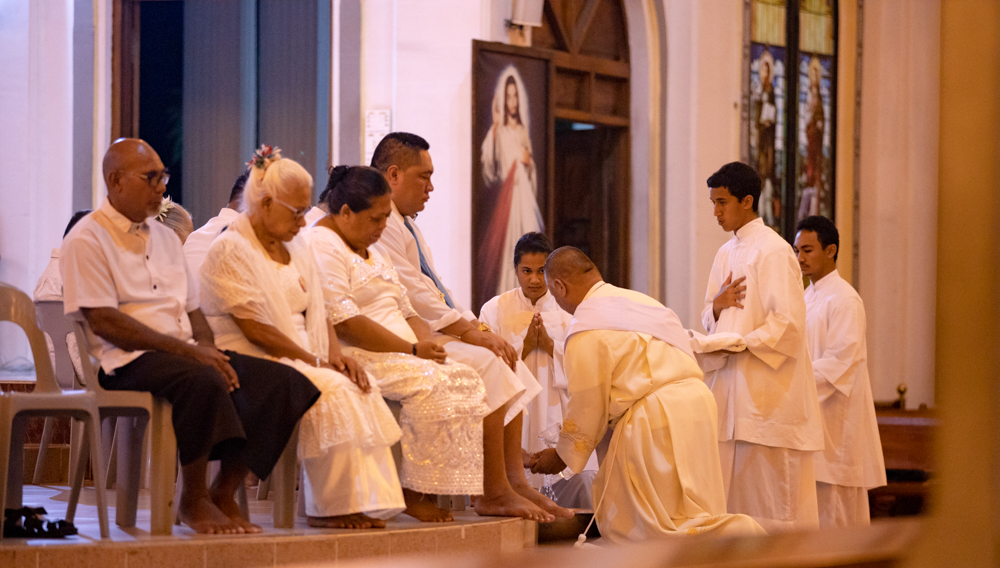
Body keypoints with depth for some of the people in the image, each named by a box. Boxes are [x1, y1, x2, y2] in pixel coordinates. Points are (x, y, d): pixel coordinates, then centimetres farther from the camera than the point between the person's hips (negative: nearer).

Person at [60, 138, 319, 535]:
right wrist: (186, 350, -17)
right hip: (127, 362, -8)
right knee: (204, 381, -37)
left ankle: (224, 492, -8)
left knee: (280, 381, -13)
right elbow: (103, 321, -13)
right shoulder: (87, 240, -3)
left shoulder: (166, 238, 22)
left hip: (184, 353, 8)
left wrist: (206, 346, -2)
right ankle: (194, 501, -19)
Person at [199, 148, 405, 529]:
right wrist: (317, 362, -15)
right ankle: (331, 507, -22)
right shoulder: (231, 250, -9)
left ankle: (368, 502, -22)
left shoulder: (295, 247, 17)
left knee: (360, 390, -18)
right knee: (331, 392, -29)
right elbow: (254, 329, -16)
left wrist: (336, 356, -5)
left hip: (300, 360, 8)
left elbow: (317, 313, 16)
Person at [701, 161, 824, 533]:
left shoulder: (773, 251, -10)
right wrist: (718, 305, -3)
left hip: (767, 387, -8)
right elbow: (709, 319, 19)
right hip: (731, 385, 8)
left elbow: (789, 322, -16)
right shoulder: (726, 254, 16)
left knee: (771, 495, -6)